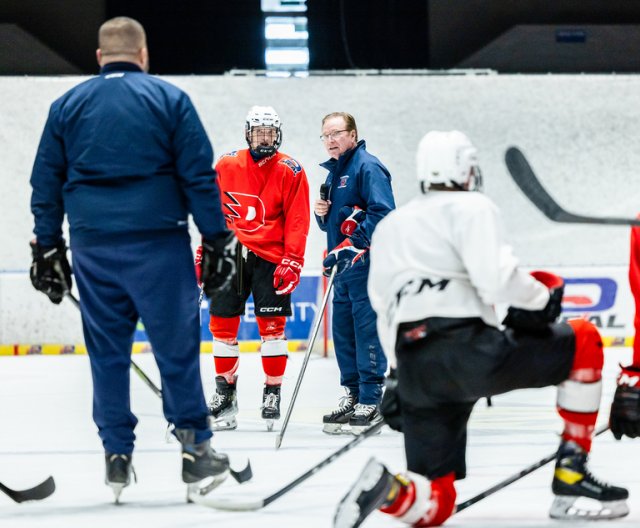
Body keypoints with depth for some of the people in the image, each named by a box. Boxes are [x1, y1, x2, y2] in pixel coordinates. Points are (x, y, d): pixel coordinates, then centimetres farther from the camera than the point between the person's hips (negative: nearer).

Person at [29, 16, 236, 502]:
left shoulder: (67, 106, 9)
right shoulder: (169, 99, 1)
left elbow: (46, 183, 9)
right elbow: (199, 176, -3)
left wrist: (48, 249, 14)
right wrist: (217, 240, 1)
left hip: (93, 247, 3)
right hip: (157, 243, -3)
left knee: (107, 351, 9)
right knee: (177, 346, 3)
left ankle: (117, 456, 11)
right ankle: (195, 449, 4)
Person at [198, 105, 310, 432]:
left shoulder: (291, 172, -2)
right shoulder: (226, 166, 5)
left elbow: (297, 221, -4)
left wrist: (292, 262, -11)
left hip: (270, 257, -2)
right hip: (230, 254, 2)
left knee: (272, 325, -5)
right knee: (222, 323, 2)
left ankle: (272, 393, 6)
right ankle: (225, 391, 14)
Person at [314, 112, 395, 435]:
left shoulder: (367, 167, -9)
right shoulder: (334, 172, 20)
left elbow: (382, 212, -20)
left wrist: (353, 245, -24)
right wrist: (322, 214, 4)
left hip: (367, 263, -9)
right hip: (345, 266, 9)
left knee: (367, 330, -9)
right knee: (343, 331, 10)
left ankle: (371, 403, -7)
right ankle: (352, 396, 18)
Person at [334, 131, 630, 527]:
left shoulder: (388, 227, 27)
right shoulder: (472, 208, 5)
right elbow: (495, 277, -13)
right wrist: (541, 298, 4)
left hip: (414, 372, 6)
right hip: (469, 351, -6)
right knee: (585, 342, 15)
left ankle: (389, 491, -28)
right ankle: (571, 477, 9)